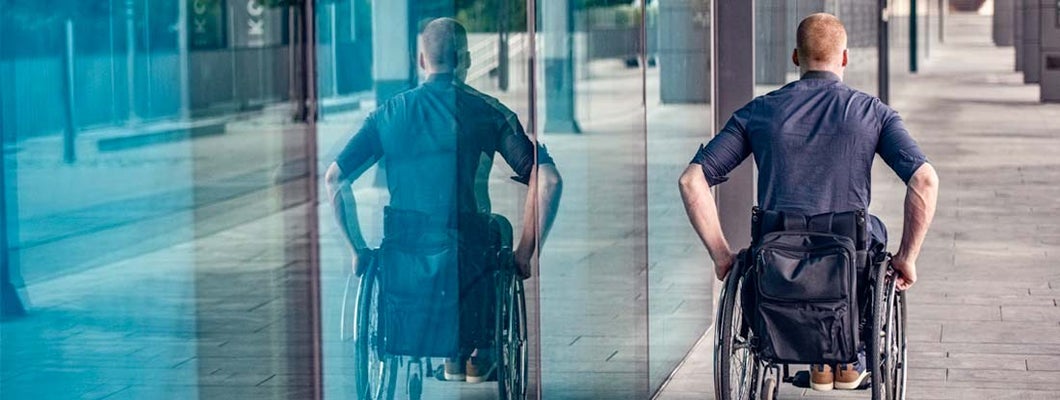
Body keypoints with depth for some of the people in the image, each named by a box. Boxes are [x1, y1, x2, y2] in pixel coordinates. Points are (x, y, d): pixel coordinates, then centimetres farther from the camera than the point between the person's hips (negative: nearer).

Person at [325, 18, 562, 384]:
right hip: (467, 255, -2)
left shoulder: (388, 113, 5)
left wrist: (359, 249, 5)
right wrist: (525, 254, -3)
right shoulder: (489, 113, -2)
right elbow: (548, 180, -11)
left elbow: (335, 178, -1)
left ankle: (453, 356, 34)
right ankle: (480, 356, 31)